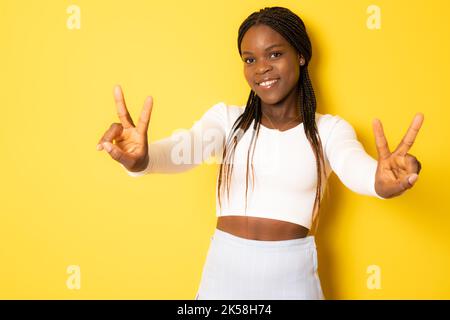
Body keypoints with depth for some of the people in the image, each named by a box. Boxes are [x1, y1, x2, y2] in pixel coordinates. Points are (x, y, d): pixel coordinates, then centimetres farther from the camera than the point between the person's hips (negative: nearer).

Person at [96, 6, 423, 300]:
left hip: (293, 276, -1)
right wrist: (141, 160, -44)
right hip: (225, 270, 1)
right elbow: (184, 149, -21)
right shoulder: (226, 117, -2)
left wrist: (380, 181, -49)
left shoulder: (329, 129, -4)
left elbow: (355, 168, -25)